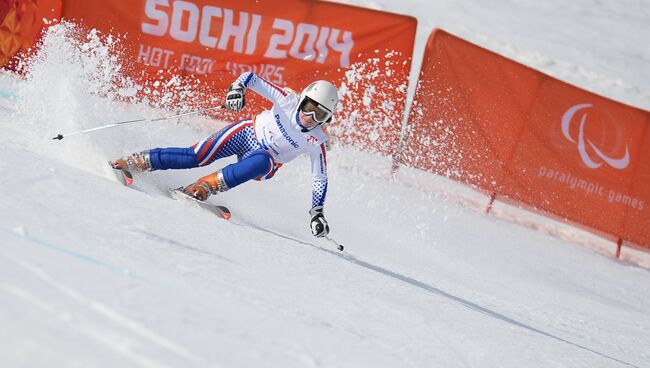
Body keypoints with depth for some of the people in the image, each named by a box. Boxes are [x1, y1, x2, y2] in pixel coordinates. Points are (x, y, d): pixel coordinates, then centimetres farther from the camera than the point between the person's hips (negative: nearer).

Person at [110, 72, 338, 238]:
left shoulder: (317, 141, -18)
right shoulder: (287, 100, -19)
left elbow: (319, 178, -10)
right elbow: (251, 78, -15)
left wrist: (317, 212, -18)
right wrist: (237, 89, -36)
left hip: (265, 160, 0)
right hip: (247, 134, 0)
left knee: (262, 162, -38)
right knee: (194, 158, -16)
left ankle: (207, 185, -37)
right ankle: (136, 162, -3)